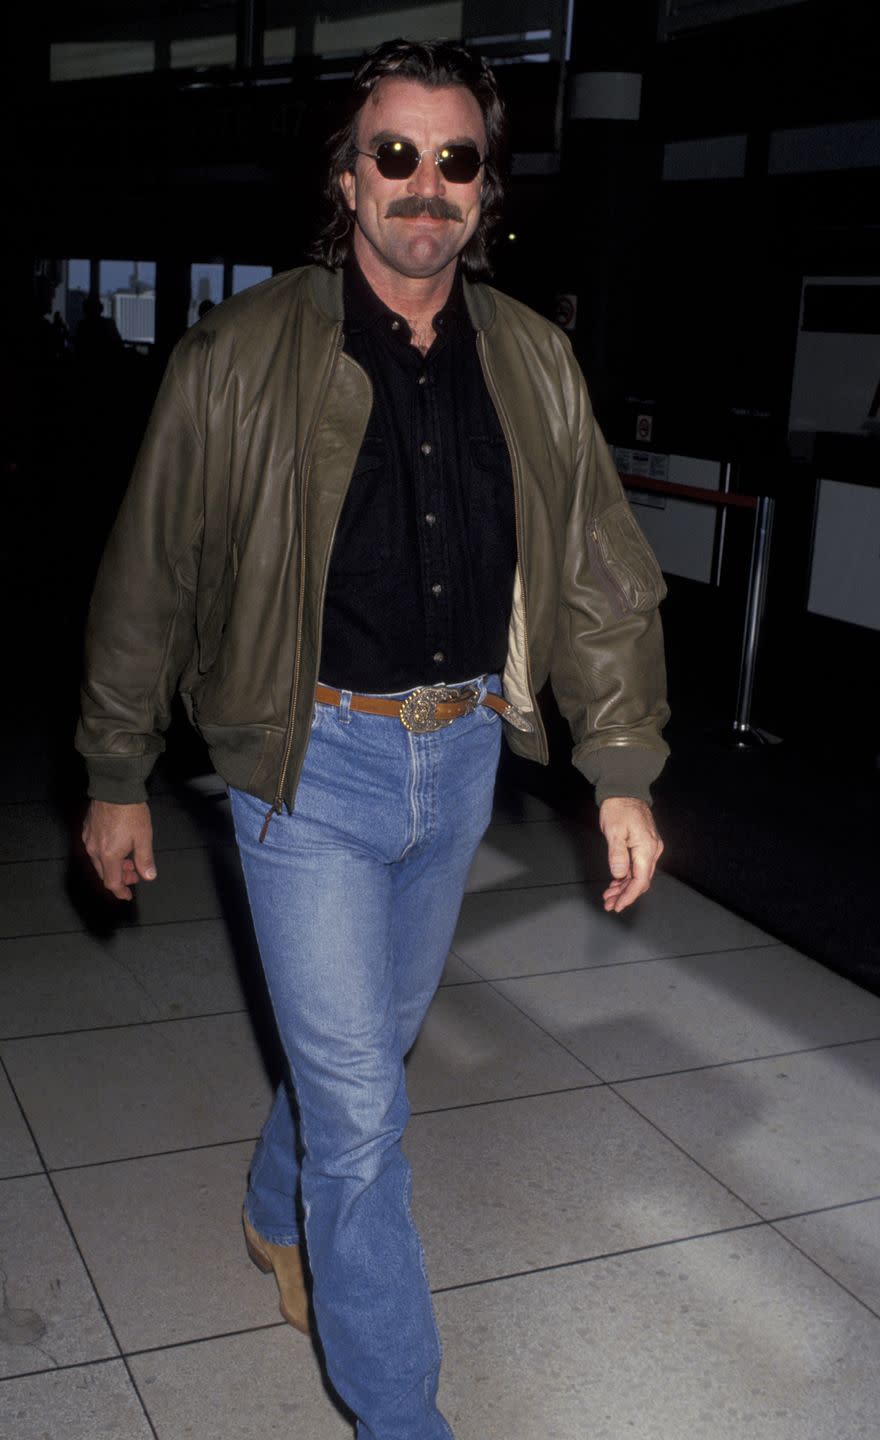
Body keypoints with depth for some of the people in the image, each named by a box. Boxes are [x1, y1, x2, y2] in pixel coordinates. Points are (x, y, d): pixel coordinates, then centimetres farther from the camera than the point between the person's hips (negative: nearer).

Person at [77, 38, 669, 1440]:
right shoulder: (243, 356, -9)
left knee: (370, 1043, 22)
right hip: (313, 758, -4)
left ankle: (279, 1215, 52)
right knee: (359, 1105, 1)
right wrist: (117, 782, 1)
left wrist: (625, 778, 6)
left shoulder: (534, 364, 2)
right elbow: (147, 583, -3)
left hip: (462, 756, 5)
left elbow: (601, 581, 7)